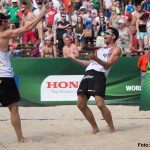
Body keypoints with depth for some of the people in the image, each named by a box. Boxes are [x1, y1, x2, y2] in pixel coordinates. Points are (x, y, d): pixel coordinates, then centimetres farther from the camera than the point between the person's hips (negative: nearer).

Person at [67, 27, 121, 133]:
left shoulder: (116, 49, 6)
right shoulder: (100, 49, 31)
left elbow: (108, 65, -9)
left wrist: (96, 59, -25)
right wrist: (75, 59, 37)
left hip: (99, 75, -8)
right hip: (88, 74, 8)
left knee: (100, 104, -23)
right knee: (81, 104, 1)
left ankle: (112, 129, -11)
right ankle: (95, 129, 10)